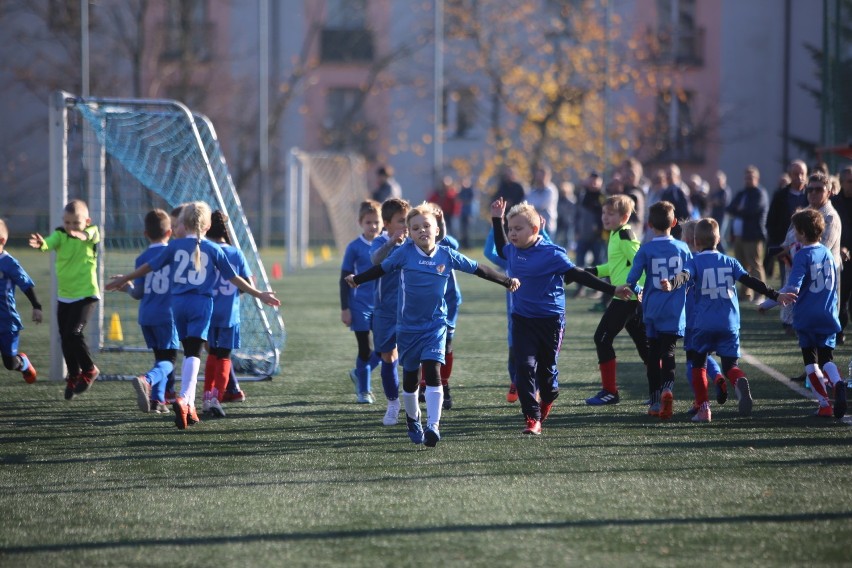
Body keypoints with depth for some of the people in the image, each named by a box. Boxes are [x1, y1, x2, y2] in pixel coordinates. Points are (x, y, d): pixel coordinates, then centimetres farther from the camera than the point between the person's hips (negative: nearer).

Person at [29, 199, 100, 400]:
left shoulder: (92, 233, -8)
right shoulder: (60, 235, -3)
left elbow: (91, 235, -33)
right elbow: (50, 243, -24)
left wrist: (81, 235, -59)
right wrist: (40, 244, -50)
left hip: (86, 294, -4)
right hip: (64, 296, 4)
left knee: (73, 332, -18)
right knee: (65, 338, 9)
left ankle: (89, 370, 2)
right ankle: (74, 376, 29)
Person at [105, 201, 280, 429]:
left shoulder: (175, 246, 5)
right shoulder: (213, 250, 2)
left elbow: (149, 266, 10)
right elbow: (233, 278, 3)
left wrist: (123, 280, 23)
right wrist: (259, 295, 10)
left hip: (179, 302, 2)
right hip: (201, 303, -2)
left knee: (189, 352, 15)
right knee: (194, 354, -9)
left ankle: (190, 407, 18)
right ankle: (183, 399, -30)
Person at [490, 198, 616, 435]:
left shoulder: (551, 254, -16)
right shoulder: (513, 250, 2)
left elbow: (578, 275, -12)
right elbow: (501, 249, 28)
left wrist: (611, 290, -15)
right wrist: (496, 220, 21)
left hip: (550, 320, -4)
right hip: (522, 319, 4)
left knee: (547, 369, 10)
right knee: (525, 367, -10)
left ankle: (546, 404, 38)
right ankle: (532, 418, -9)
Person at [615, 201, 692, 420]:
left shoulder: (645, 250, -5)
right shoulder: (682, 248, 0)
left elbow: (631, 281, -9)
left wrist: (637, 291, 13)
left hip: (652, 310, 0)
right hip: (675, 311, 0)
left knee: (653, 354, 10)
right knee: (668, 352, -3)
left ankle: (655, 402, 12)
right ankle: (667, 388, -30)